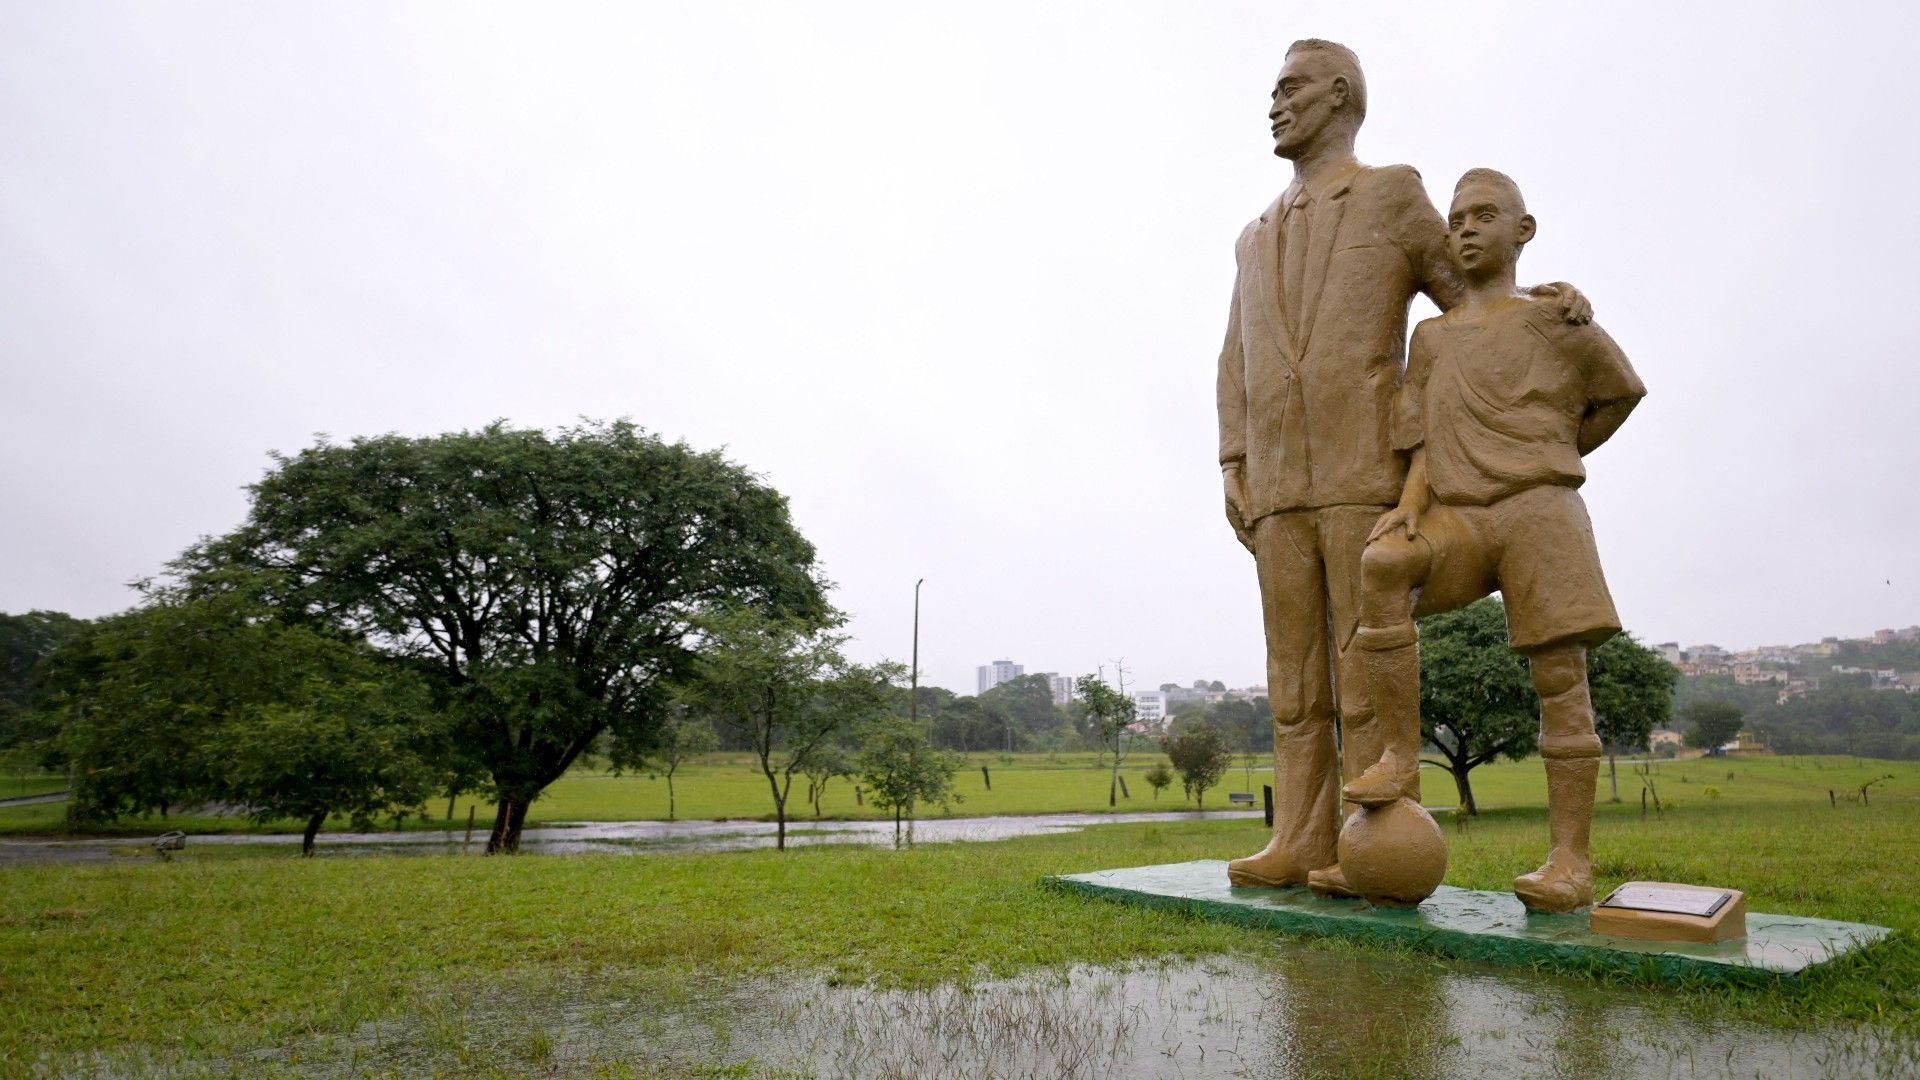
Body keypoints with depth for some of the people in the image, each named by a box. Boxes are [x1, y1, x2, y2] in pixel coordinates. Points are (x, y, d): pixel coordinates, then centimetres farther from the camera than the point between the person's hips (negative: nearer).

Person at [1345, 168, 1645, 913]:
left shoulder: (1555, 321, 10)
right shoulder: (1431, 339, 17)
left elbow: (1622, 392, 24)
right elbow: (1424, 443, 9)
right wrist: (1409, 505, -9)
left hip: (1539, 510, -1)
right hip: (1457, 515, 2)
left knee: (1559, 677, -7)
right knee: (1380, 565, -29)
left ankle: (1570, 860, -4)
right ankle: (1400, 753, -22)